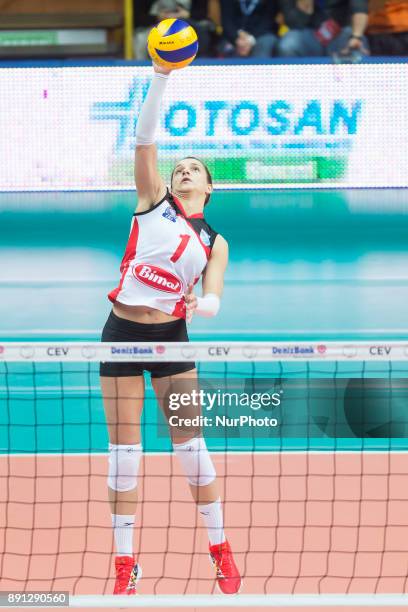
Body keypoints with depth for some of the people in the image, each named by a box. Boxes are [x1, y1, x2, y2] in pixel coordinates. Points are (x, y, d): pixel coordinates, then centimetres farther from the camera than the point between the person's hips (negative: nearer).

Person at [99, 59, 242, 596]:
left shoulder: (215, 242, 8)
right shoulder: (153, 201, 5)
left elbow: (213, 300, -5)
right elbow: (145, 140, -6)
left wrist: (201, 304, -29)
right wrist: (160, 77, -16)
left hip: (171, 337, 1)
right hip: (123, 331, -1)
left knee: (190, 443, 1)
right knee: (124, 451, 0)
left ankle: (221, 551, 16)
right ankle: (125, 566, 7)